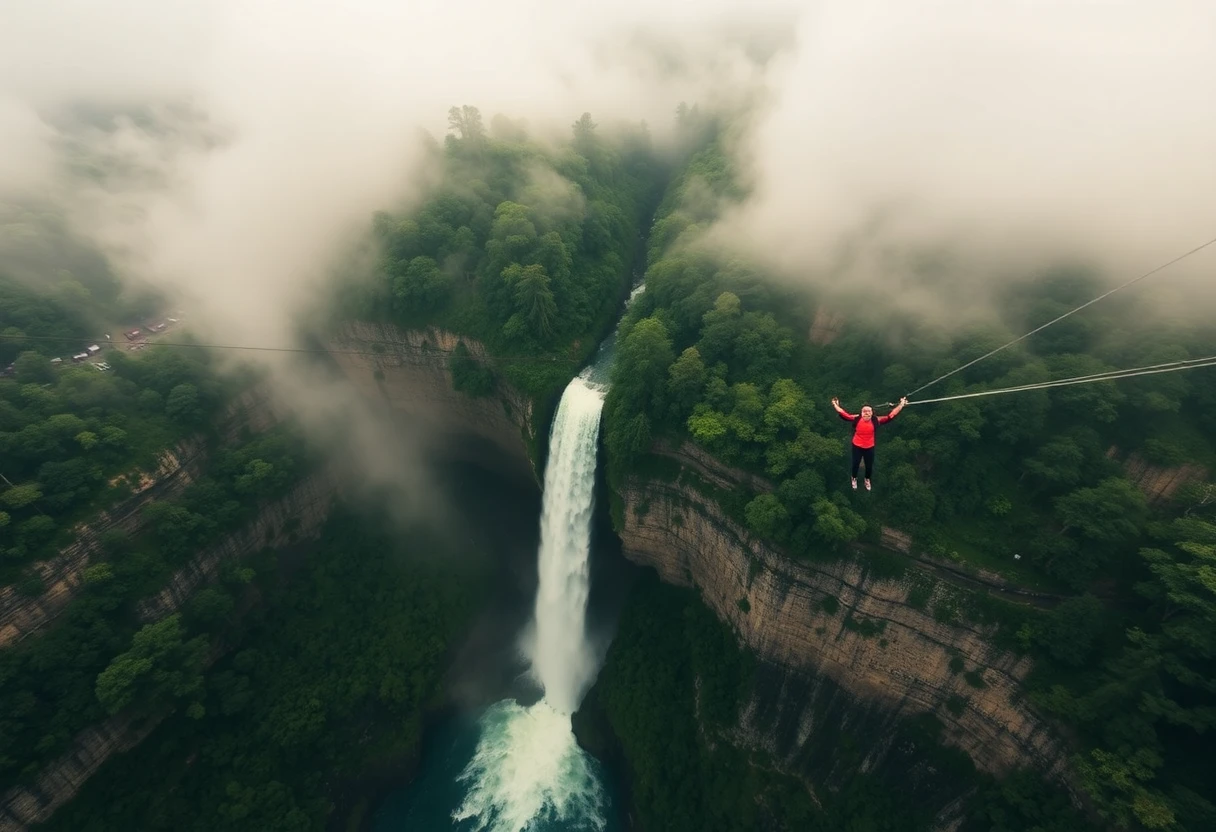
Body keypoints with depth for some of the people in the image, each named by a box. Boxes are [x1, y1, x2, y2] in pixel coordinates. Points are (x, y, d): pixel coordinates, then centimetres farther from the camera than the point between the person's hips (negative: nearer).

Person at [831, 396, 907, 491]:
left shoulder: (876, 421, -17)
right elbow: (844, 414, -18)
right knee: (855, 464, 16)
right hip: (857, 447, -1)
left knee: (869, 466, 18)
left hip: (870, 448, 1)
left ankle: (867, 480, 51)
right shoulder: (856, 419, -19)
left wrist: (901, 404, -17)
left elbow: (891, 416, -15)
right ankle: (854, 479, 49)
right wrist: (836, 405, -24)